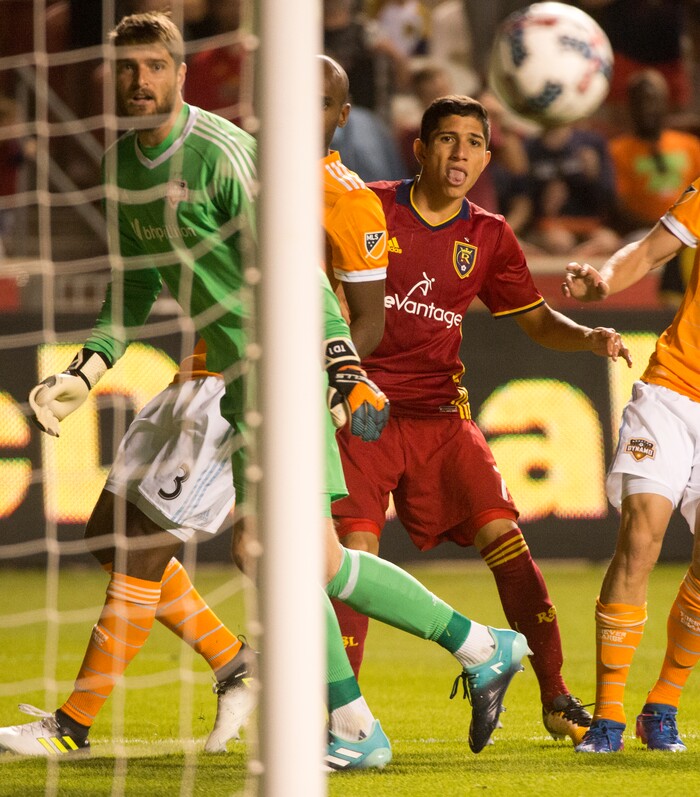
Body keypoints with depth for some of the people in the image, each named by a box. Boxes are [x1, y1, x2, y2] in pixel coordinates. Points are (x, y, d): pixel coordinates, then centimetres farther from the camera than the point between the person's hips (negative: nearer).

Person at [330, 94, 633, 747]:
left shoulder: (489, 239, 8)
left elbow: (536, 321, 16)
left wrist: (591, 337, -5)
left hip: (441, 413, 3)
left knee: (505, 540, -8)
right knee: (356, 554, -15)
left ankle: (555, 699, -2)